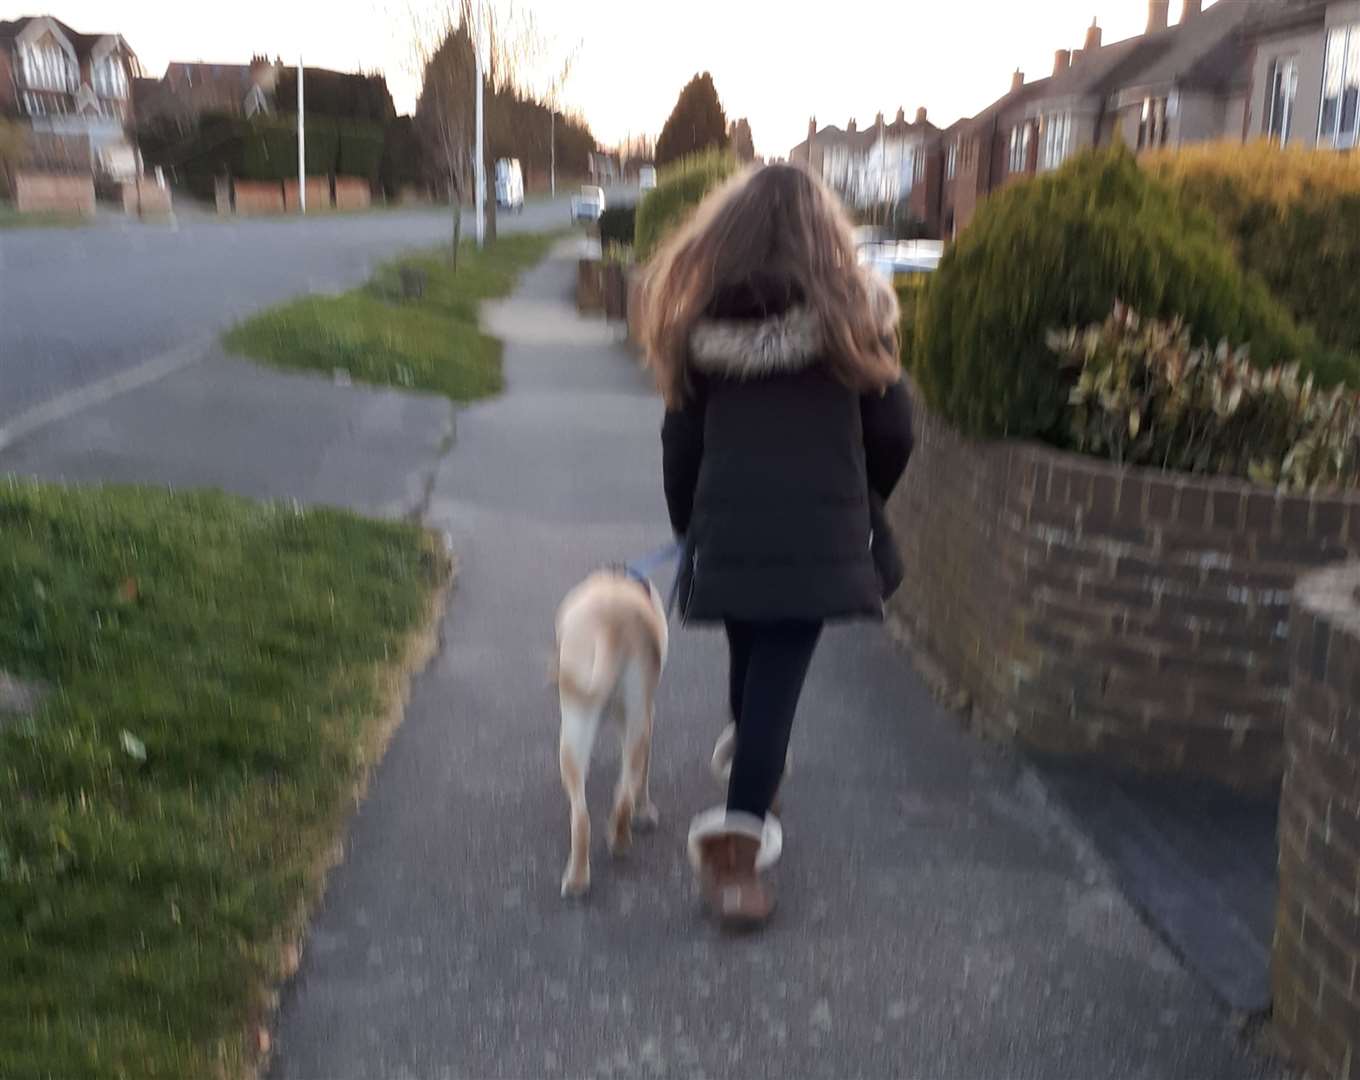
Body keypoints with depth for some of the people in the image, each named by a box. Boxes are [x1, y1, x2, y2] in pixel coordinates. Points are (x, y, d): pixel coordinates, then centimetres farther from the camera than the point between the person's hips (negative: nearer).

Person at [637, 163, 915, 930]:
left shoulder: (699, 317, 2)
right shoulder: (850, 309, -3)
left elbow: (682, 438, 6)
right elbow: (893, 431, -2)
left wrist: (690, 527, 18)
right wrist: (863, 502, 17)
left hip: (727, 529, 3)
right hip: (818, 531, -2)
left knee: (753, 658, 23)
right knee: (779, 675, 1)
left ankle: (751, 756, 47)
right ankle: (735, 846, -2)